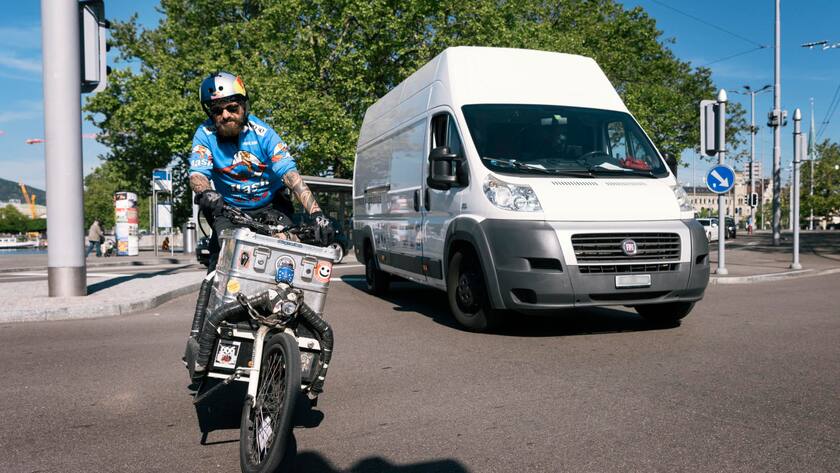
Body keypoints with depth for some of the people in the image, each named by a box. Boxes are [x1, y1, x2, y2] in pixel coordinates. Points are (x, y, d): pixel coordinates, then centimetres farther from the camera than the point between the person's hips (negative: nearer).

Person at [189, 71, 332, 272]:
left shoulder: (261, 132, -12)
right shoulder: (205, 134, -7)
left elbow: (290, 174, -21)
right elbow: (197, 174, -17)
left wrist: (316, 213, -33)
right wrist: (205, 192, -44)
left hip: (270, 206, 0)